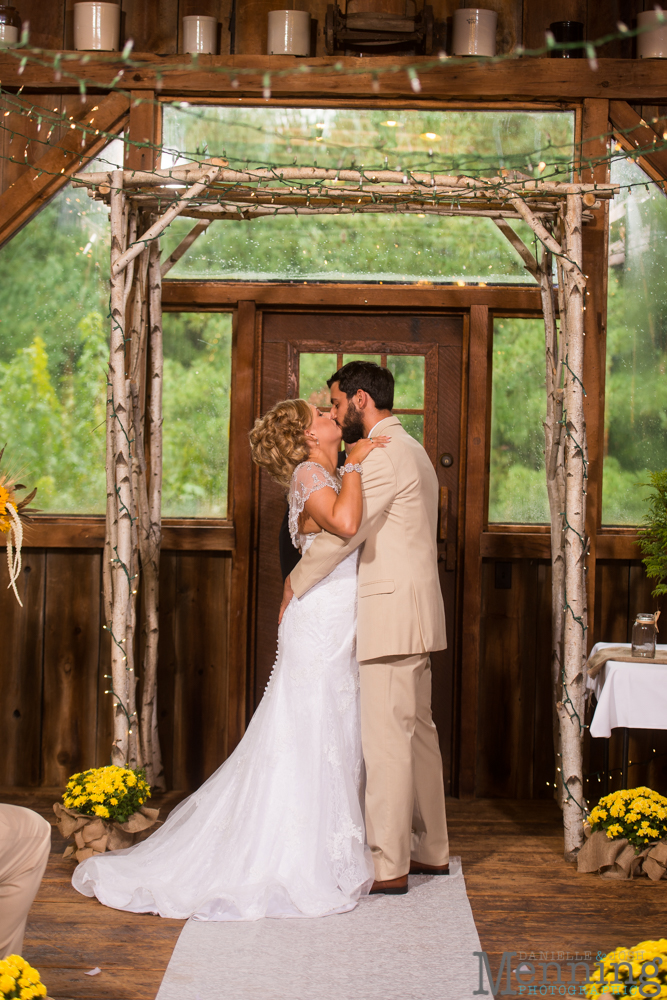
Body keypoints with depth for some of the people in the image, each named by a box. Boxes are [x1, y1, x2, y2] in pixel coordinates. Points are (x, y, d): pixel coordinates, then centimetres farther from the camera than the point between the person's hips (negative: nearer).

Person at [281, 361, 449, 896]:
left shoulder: (384, 455, -14)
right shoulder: (411, 450, 19)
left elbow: (342, 533, -17)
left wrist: (294, 585, -5)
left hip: (393, 612, -10)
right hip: (413, 613, 10)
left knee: (386, 736, -7)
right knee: (417, 730, 14)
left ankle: (389, 866, -4)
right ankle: (431, 850, 22)